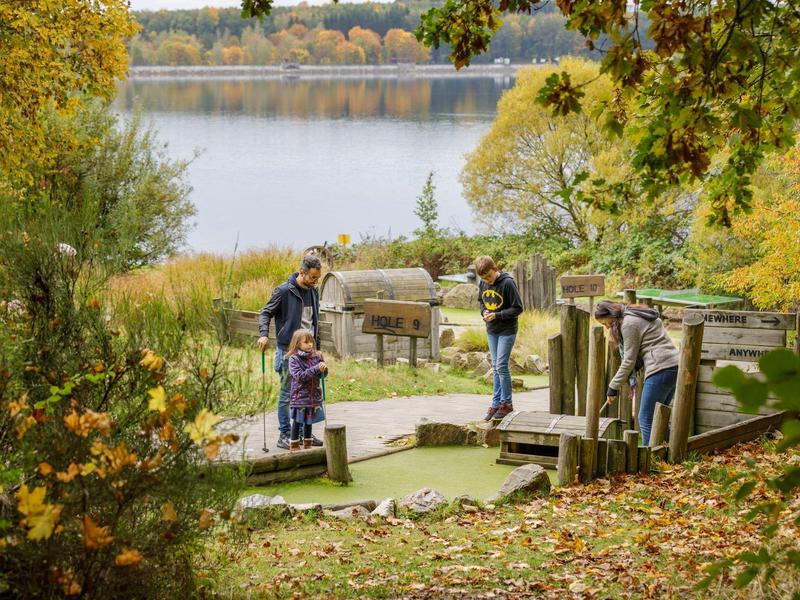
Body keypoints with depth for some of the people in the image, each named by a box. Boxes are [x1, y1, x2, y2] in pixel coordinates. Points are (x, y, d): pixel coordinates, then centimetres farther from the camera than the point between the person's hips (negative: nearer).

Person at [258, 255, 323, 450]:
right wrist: (264, 335, -22)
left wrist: (317, 347, 19)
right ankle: (284, 435, 5)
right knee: (287, 393, -1)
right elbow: (265, 313, -6)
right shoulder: (284, 291, -11)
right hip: (289, 350, -6)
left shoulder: (313, 292, 10)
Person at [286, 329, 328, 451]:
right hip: (299, 396, -4)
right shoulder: (294, 358, -10)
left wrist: (323, 367, -15)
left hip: (314, 395, 4)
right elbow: (299, 376, -19)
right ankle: (294, 445, 10)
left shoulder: (316, 356, 4)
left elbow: (323, 374, 8)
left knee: (309, 421, 15)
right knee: (297, 421, 1)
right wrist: (316, 369, -25)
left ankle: (308, 443, 26)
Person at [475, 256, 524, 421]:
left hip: (507, 330, -6)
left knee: (501, 366, -8)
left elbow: (518, 308, -16)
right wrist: (484, 311, -3)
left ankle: (506, 403, 4)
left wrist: (497, 315, -21)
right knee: (496, 367, 10)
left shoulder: (507, 283, -19)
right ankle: (496, 404, 14)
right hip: (491, 330, 6)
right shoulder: (483, 284, 0)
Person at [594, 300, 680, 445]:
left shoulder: (629, 324, -8)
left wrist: (613, 386, -1)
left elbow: (629, 361, -8)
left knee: (646, 420, -5)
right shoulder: (637, 316, 21)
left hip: (660, 369, -10)